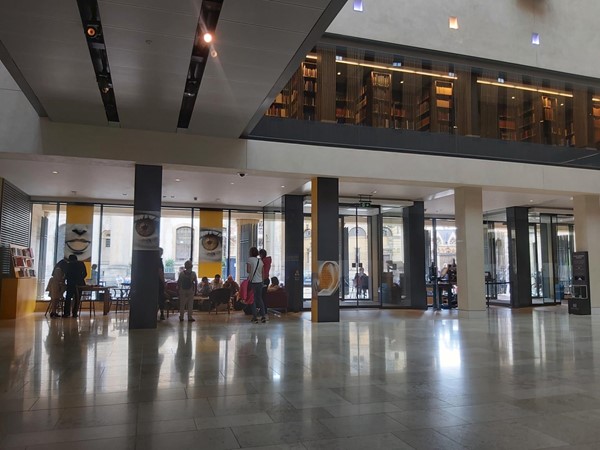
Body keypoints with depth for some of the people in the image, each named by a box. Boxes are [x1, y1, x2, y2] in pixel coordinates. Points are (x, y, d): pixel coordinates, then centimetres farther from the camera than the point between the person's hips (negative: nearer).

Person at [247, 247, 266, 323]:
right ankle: (263, 316, 9)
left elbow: (248, 271, -14)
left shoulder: (250, 259, -6)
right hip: (260, 281, 5)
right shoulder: (260, 261, 9)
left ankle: (255, 317, 2)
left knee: (253, 299, 3)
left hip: (252, 281, -5)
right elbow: (262, 272, 10)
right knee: (260, 298, 14)